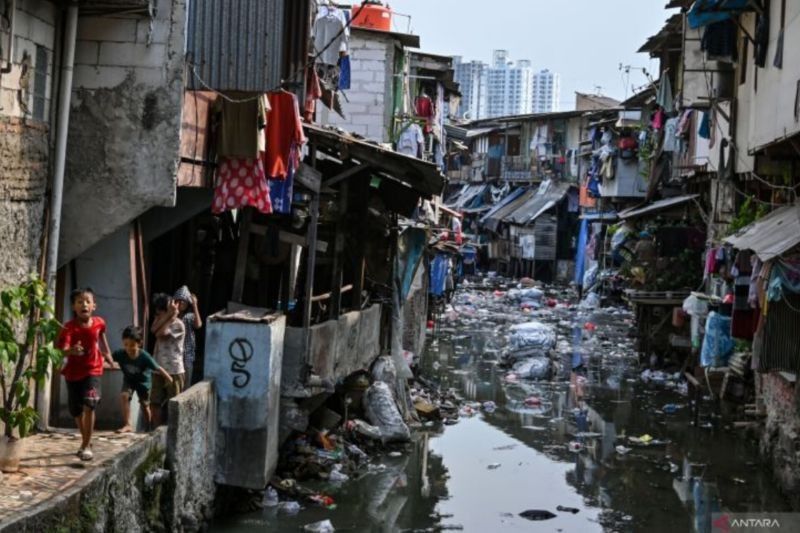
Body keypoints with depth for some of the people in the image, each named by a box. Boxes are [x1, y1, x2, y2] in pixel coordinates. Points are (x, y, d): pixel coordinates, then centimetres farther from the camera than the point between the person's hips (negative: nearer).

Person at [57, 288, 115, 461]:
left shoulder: (99, 323, -9)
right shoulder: (69, 327, -21)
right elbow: (62, 349, -36)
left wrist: (107, 353, 25)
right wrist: (71, 350, -57)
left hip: (92, 370, 0)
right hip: (73, 373, 0)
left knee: (89, 405, -19)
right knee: (76, 410, 13)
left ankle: (86, 446, -12)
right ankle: (85, 440, 37)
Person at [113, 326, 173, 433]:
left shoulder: (144, 357, -36)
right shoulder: (120, 354, -30)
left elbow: (158, 368, -25)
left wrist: (169, 379, -15)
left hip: (143, 381, -2)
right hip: (129, 379, 2)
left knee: (145, 405, 12)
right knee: (124, 396, -25)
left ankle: (148, 428, 35)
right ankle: (127, 425, -17)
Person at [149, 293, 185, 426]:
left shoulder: (178, 325, -10)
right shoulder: (161, 320, 10)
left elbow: (160, 334, -21)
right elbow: (154, 329, -11)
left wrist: (170, 316, -12)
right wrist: (168, 315, -16)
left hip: (174, 371, -7)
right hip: (159, 370, 7)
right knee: (155, 402, 6)